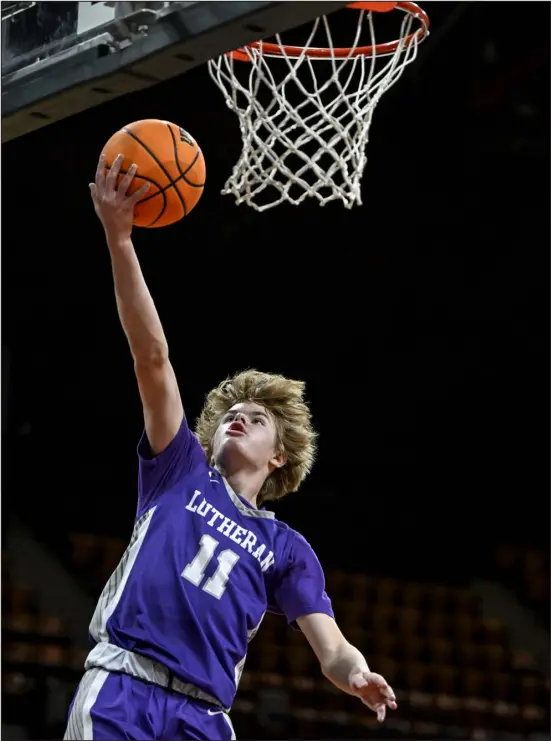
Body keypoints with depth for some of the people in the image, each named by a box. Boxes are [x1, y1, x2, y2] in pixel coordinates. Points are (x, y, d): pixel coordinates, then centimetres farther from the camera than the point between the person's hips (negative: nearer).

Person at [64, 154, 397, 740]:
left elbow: (333, 652, 10)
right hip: (120, 690, -2)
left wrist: (359, 677, -17)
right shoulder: (180, 470, 18)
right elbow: (152, 358, 7)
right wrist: (118, 241, -2)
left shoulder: (287, 549, 19)